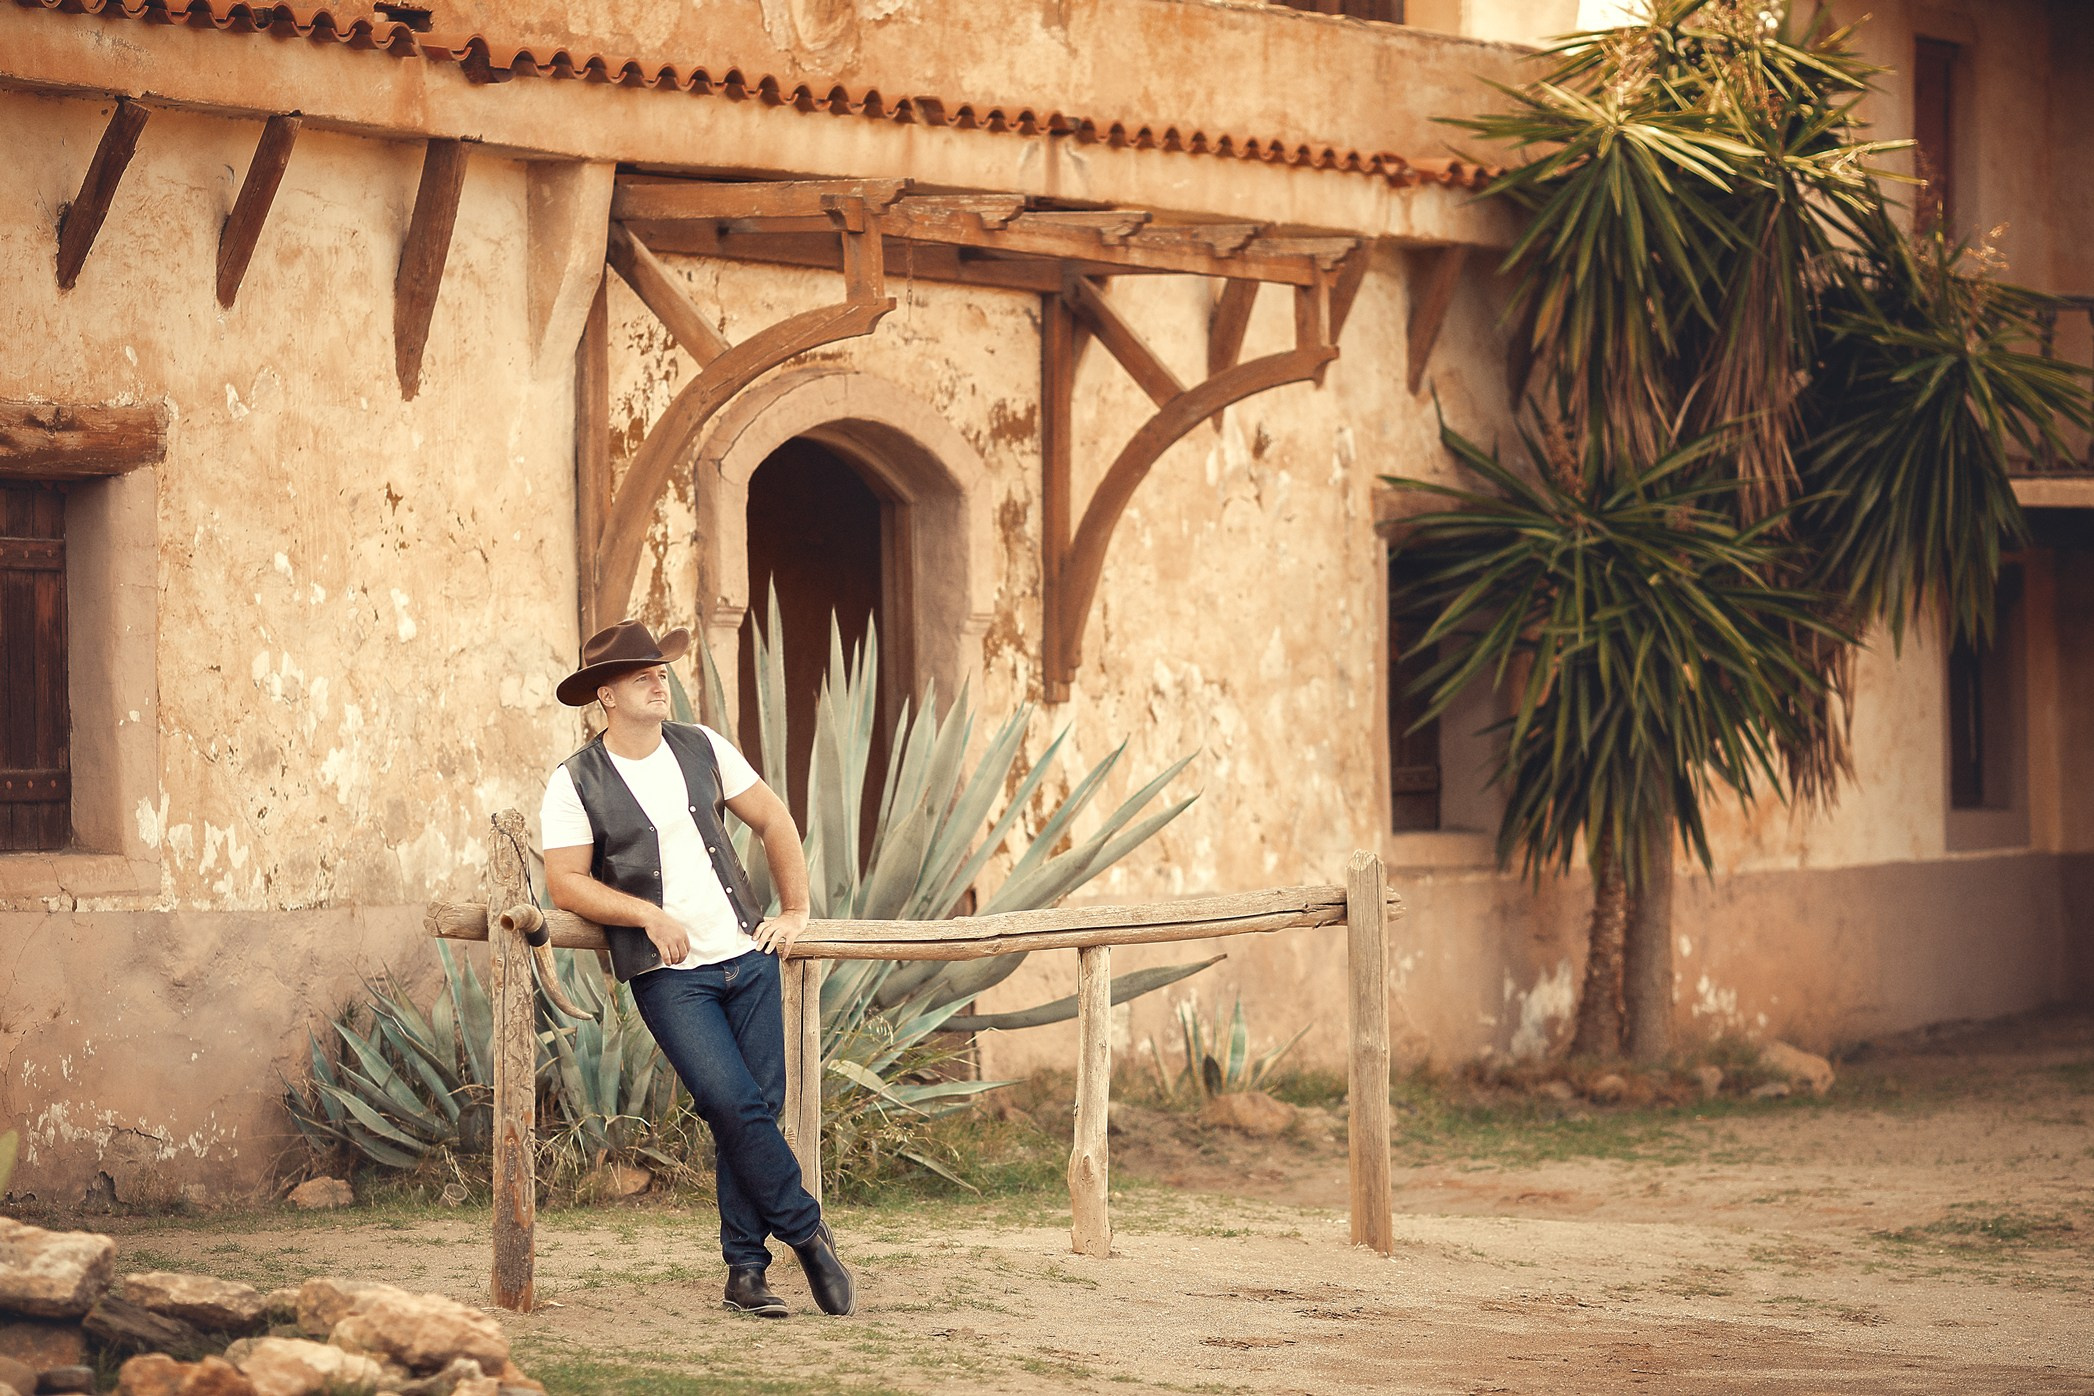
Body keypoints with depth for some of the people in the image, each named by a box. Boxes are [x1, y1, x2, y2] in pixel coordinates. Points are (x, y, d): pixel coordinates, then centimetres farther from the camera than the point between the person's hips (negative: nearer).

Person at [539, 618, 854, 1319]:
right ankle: (807, 1232, 0)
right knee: (736, 1106, -17)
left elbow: (773, 819, 18)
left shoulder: (701, 747, 8)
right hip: (669, 977, -4)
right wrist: (648, 914, -17)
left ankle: (745, 1273, 7)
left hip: (746, 953, 4)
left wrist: (795, 909, 14)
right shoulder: (575, 783, -3)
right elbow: (566, 882, -7)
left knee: (758, 1111, -1)